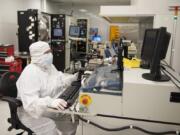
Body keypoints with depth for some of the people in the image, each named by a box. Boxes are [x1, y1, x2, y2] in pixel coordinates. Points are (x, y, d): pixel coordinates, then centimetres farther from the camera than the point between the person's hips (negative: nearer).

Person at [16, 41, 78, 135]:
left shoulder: (49, 66, 2)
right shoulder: (29, 73, -27)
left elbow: (59, 81, 17)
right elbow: (30, 102, -36)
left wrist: (74, 78, 3)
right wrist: (50, 102, -51)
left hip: (49, 107, 8)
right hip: (32, 111, -8)